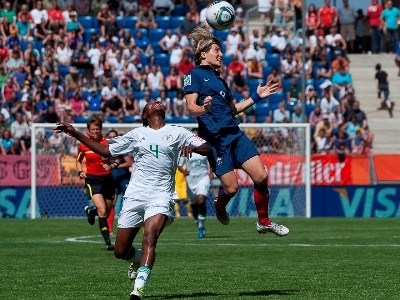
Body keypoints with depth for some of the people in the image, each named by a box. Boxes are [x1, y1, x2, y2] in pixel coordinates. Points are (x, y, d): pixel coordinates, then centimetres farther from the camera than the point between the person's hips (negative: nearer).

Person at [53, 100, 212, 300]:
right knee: (120, 252, 5)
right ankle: (138, 259, 39)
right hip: (134, 196, 3)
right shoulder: (137, 134, 15)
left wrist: (192, 147, -19)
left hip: (160, 197, -3)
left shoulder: (177, 133, 10)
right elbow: (106, 150, 18)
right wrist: (75, 134, 14)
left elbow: (207, 149, 4)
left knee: (150, 238, -28)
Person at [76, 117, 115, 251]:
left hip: (107, 179, 2)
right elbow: (79, 161, 16)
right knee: (102, 211, -19)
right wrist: (81, 172, -3)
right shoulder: (83, 145, -1)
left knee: (107, 212, 11)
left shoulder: (107, 142, -4)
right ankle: (108, 242, -17)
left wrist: (111, 166, -18)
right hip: (92, 179, -2)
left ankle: (90, 211, 46)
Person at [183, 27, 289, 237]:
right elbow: (191, 108, -13)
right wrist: (204, 108, -34)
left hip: (235, 135, 7)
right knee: (231, 188, -9)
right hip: (215, 138, -7)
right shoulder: (194, 75, -2)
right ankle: (220, 206, 27)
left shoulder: (219, 79, 22)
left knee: (261, 176, -3)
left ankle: (264, 222, 13)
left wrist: (257, 96, 24)